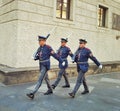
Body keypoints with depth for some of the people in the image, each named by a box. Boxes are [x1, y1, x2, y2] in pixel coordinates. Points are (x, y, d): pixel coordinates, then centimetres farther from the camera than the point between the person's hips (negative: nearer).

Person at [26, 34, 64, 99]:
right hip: (41, 65, 9)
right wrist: (35, 57, -12)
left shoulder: (48, 48, -13)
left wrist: (61, 62, -5)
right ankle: (50, 90, 36)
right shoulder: (40, 48, 9)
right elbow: (36, 57, 13)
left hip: (46, 66, -8)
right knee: (46, 78, 19)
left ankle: (32, 94, -13)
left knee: (40, 80, -11)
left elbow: (55, 55, -10)